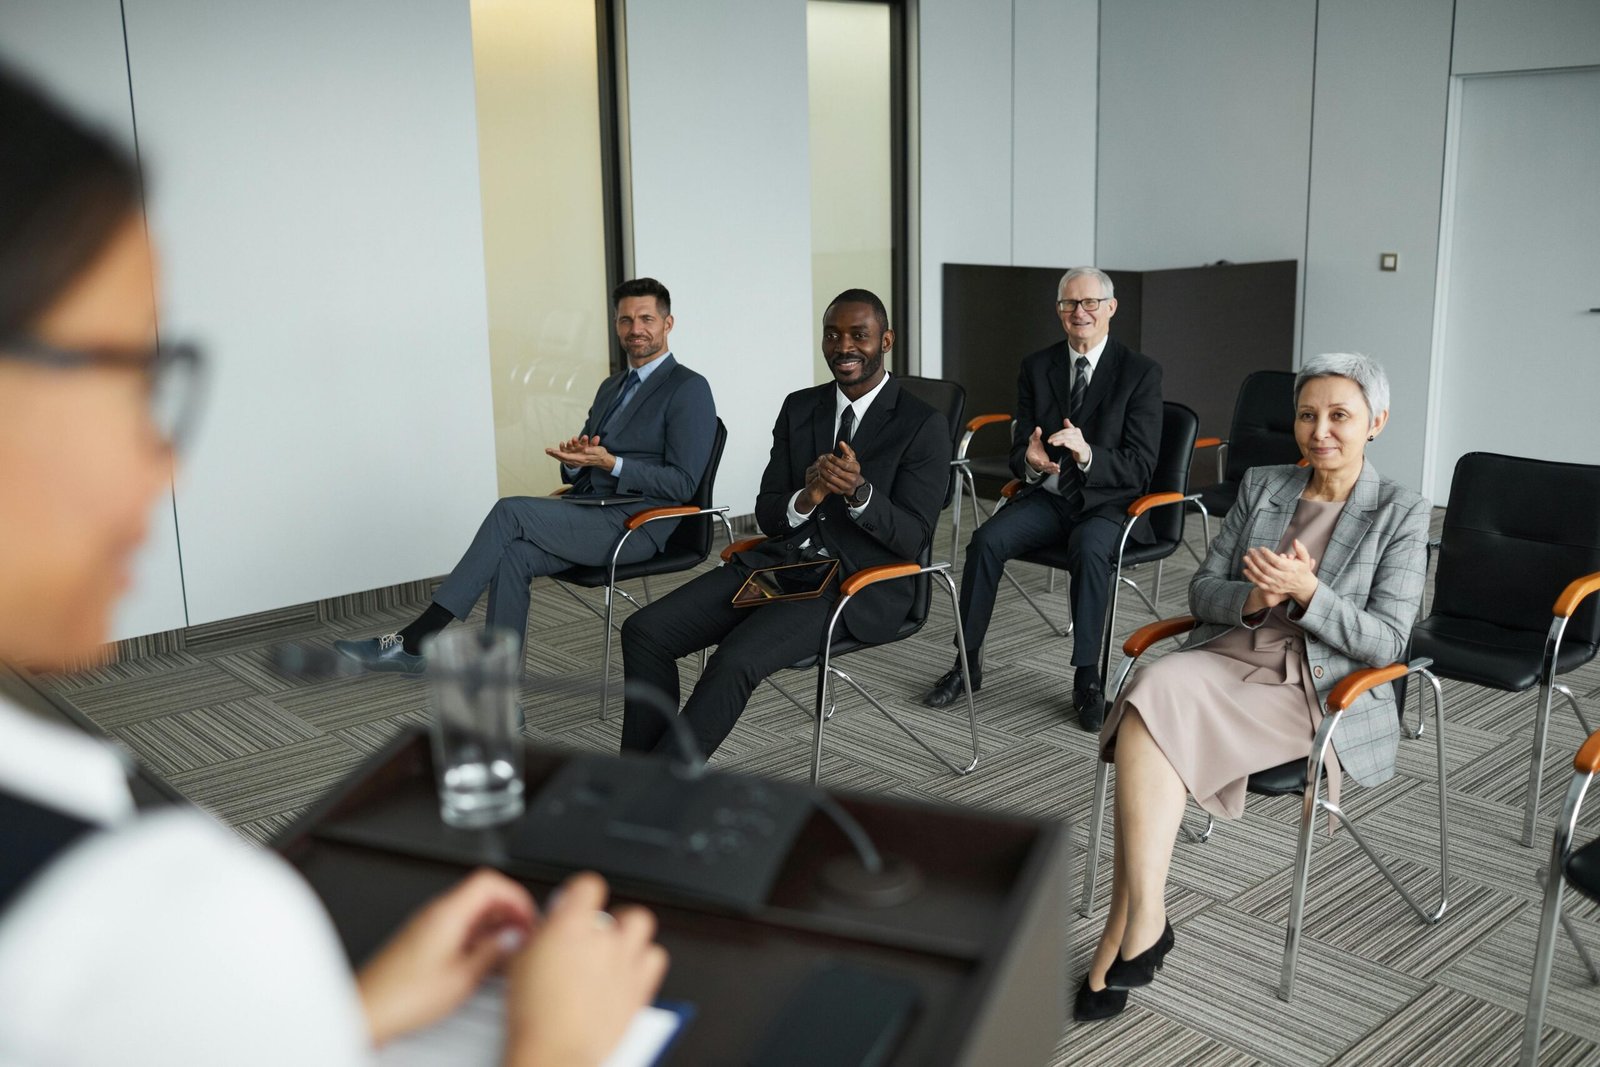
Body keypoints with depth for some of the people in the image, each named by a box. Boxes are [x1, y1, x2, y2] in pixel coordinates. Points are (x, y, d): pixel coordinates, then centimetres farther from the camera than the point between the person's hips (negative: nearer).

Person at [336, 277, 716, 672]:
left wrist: (609, 463, -19)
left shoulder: (689, 389, -4)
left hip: (635, 524, -7)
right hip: (591, 510, 7)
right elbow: (578, 473, 23)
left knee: (511, 510, -22)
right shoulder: (611, 387, 22)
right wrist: (574, 459, -2)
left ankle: (414, 642, -19)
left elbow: (682, 484, -11)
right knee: (511, 555, -22)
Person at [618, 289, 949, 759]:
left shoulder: (923, 425, -3)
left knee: (735, 659, -30)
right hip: (779, 560, 6)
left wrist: (859, 491, -28)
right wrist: (805, 499, -15)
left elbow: (913, 540, -8)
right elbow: (767, 516, 10)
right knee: (644, 631, -13)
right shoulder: (799, 408, 13)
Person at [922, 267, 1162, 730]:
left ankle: (1087, 679, -26)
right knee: (986, 539, -24)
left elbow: (1140, 467, -10)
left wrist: (1087, 453, -29)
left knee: (1089, 549, -36)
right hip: (1048, 496, 3)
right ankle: (968, 662, -12)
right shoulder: (1037, 367, 7)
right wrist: (1031, 461, -19)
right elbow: (1017, 454, 7)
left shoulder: (1140, 372, -5)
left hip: (1108, 503, -3)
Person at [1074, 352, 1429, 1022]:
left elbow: (1386, 643, -4)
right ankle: (1141, 927, -31)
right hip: (1227, 656, 4)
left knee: (1154, 716, -31)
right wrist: (1253, 599, -11)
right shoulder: (1260, 487, 15)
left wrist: (1306, 591, -20)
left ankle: (1131, 928, -24)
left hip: (1318, 690, -4)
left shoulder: (1400, 515, 3)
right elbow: (1202, 593, 12)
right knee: (1154, 687, -33)